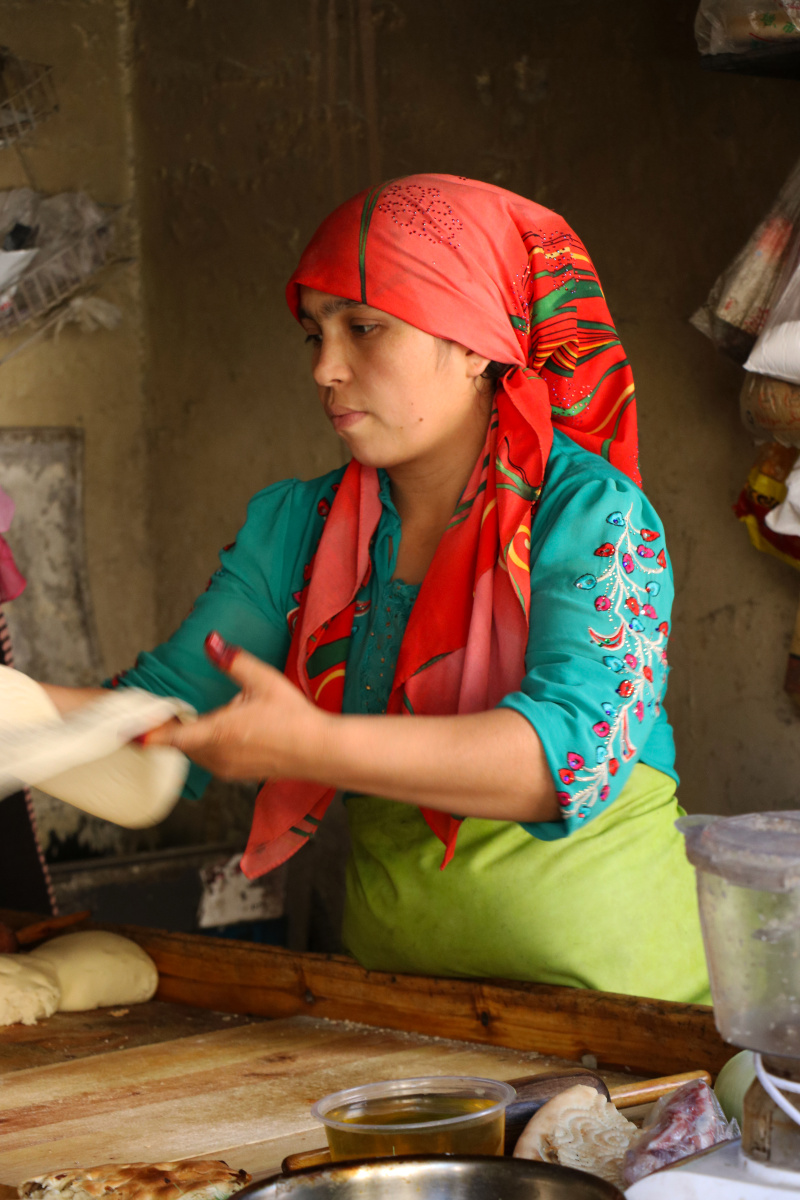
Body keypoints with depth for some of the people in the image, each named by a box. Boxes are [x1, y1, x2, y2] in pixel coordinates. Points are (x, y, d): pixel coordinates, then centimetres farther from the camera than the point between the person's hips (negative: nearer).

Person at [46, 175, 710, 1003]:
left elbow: (574, 750, -22)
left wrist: (313, 747, -31)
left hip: (608, 978, -4)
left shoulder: (594, 516, -7)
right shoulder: (296, 528, 8)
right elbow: (154, 717, 6)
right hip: (395, 968, 5)